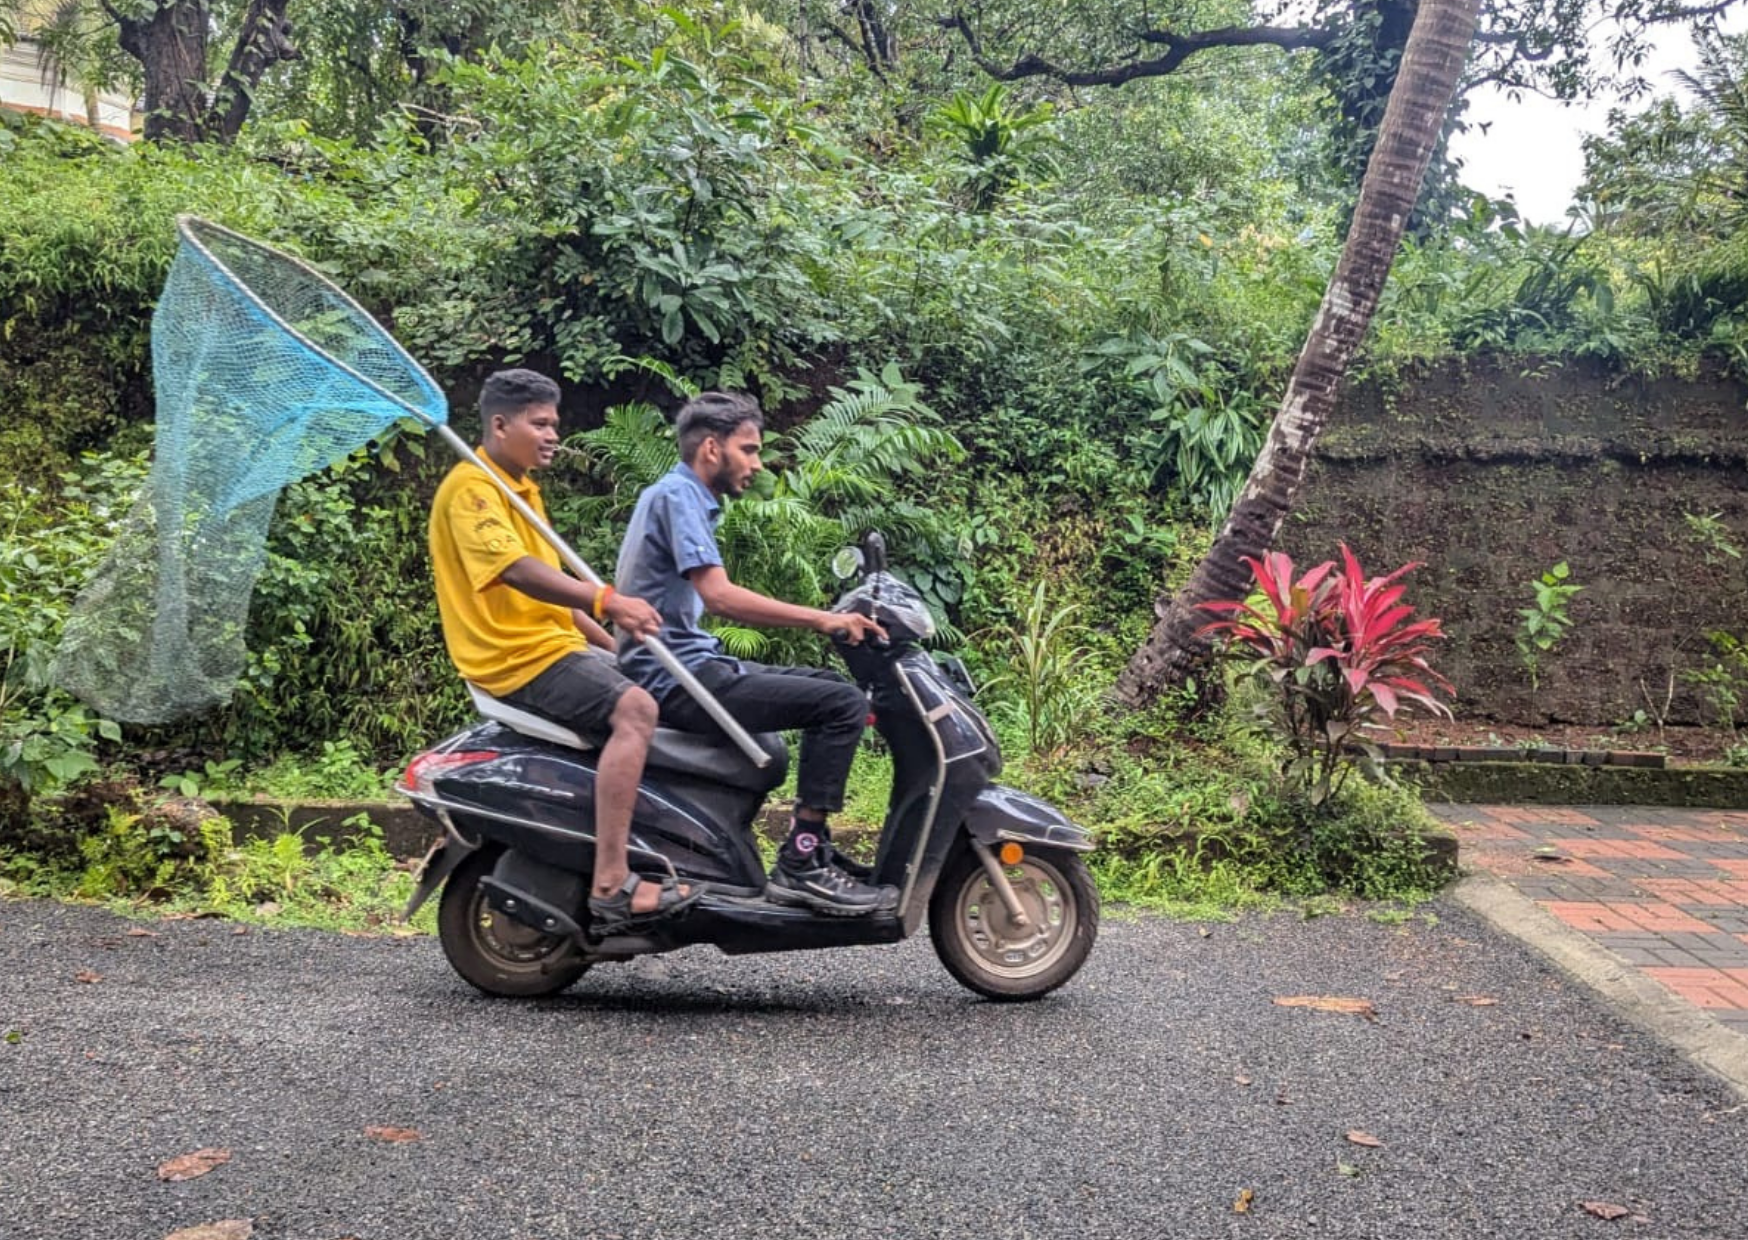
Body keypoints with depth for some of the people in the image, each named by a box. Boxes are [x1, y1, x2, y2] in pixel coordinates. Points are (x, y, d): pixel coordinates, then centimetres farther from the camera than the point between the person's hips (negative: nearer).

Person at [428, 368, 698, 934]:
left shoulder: (520, 489, 21)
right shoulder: (471, 487, -12)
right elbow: (516, 569, -29)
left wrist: (613, 643, 19)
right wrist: (607, 601, -40)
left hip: (553, 645, 11)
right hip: (514, 656, -11)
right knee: (633, 710, -28)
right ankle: (610, 884, -33)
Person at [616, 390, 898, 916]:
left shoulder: (679, 495, 20)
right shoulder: (677, 494, -11)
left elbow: (707, 600, 21)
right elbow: (719, 595, -24)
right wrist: (822, 619, -23)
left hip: (690, 665, 11)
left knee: (831, 685, 16)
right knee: (843, 704, -17)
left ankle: (817, 848, 15)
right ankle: (800, 866, -15)